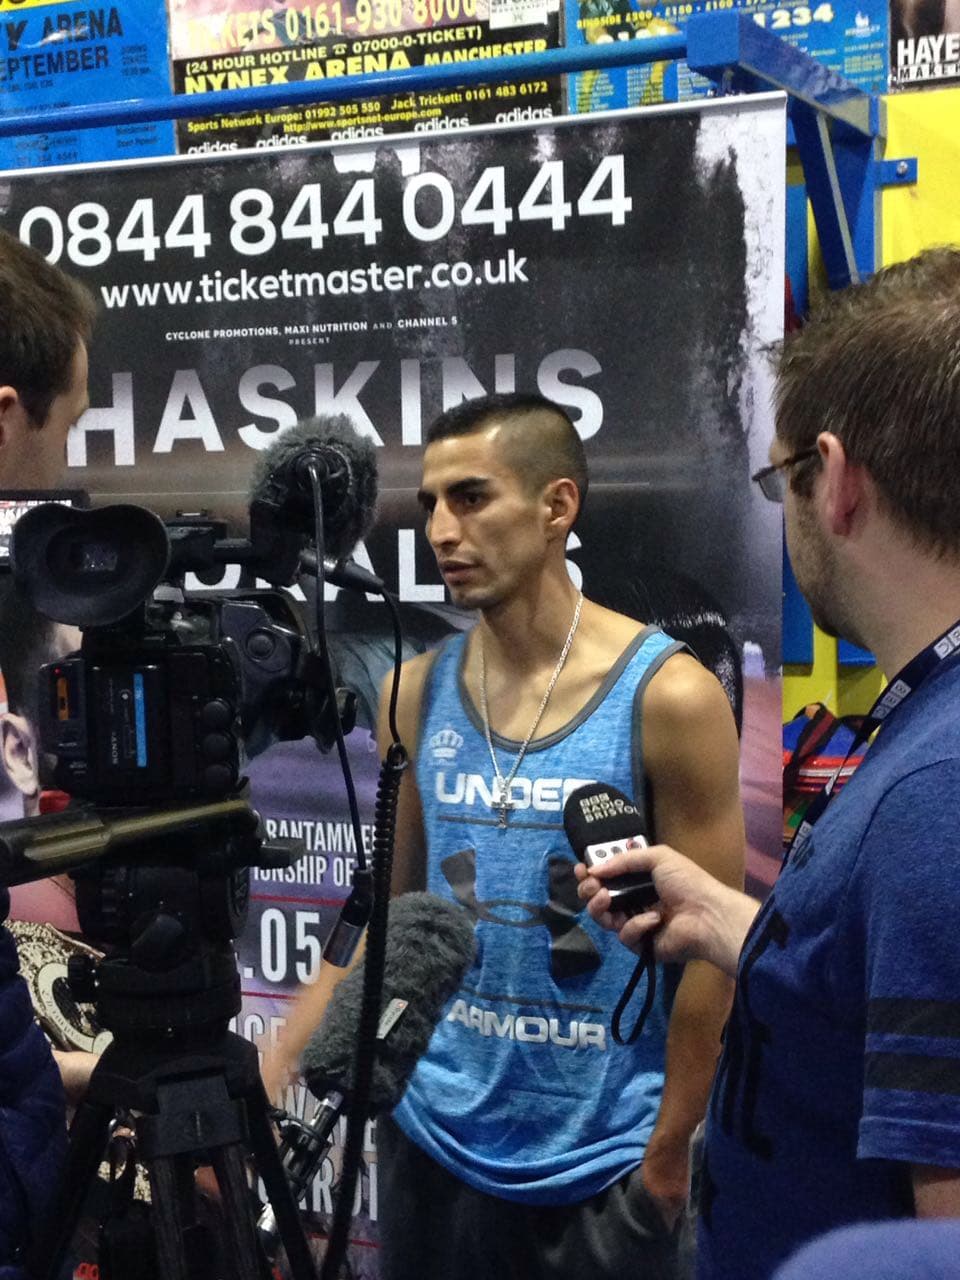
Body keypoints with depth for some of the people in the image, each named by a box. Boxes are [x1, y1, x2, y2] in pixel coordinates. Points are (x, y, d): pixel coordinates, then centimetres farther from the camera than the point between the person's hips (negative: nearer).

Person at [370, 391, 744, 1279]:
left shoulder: (668, 696, -12)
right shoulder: (415, 695, 0)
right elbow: (399, 905, 10)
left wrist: (668, 1151, -8)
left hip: (600, 1161, -4)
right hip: (434, 1139, 4)